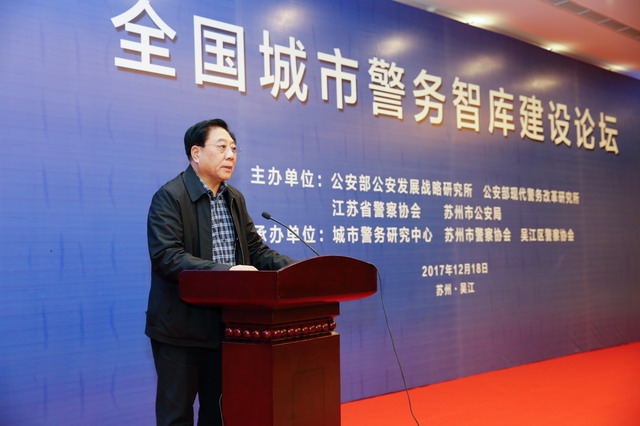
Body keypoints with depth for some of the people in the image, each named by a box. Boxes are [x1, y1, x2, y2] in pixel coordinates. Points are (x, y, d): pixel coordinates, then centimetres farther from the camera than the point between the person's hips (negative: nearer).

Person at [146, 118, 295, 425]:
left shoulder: (234, 199, 11)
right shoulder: (169, 197, -12)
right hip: (182, 329, -7)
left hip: (226, 327, 7)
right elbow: (166, 256, -23)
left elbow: (256, 250, 10)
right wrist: (225, 270, -32)